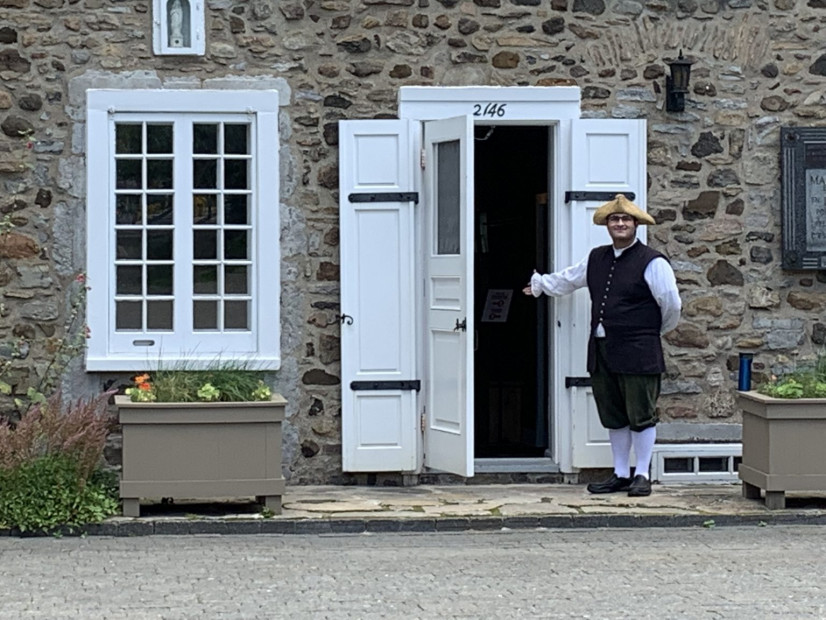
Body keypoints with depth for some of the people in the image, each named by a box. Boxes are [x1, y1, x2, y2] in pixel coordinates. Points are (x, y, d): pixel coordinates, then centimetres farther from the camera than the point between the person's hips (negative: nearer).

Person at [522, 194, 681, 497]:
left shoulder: (652, 262, -9)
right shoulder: (596, 259, 13)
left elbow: (672, 305, -6)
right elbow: (567, 279, 32)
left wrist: (655, 331, 7)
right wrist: (539, 284, 47)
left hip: (638, 351, -7)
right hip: (602, 350, 7)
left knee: (640, 415, -1)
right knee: (613, 415, 12)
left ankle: (642, 476, 7)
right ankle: (620, 475, 21)